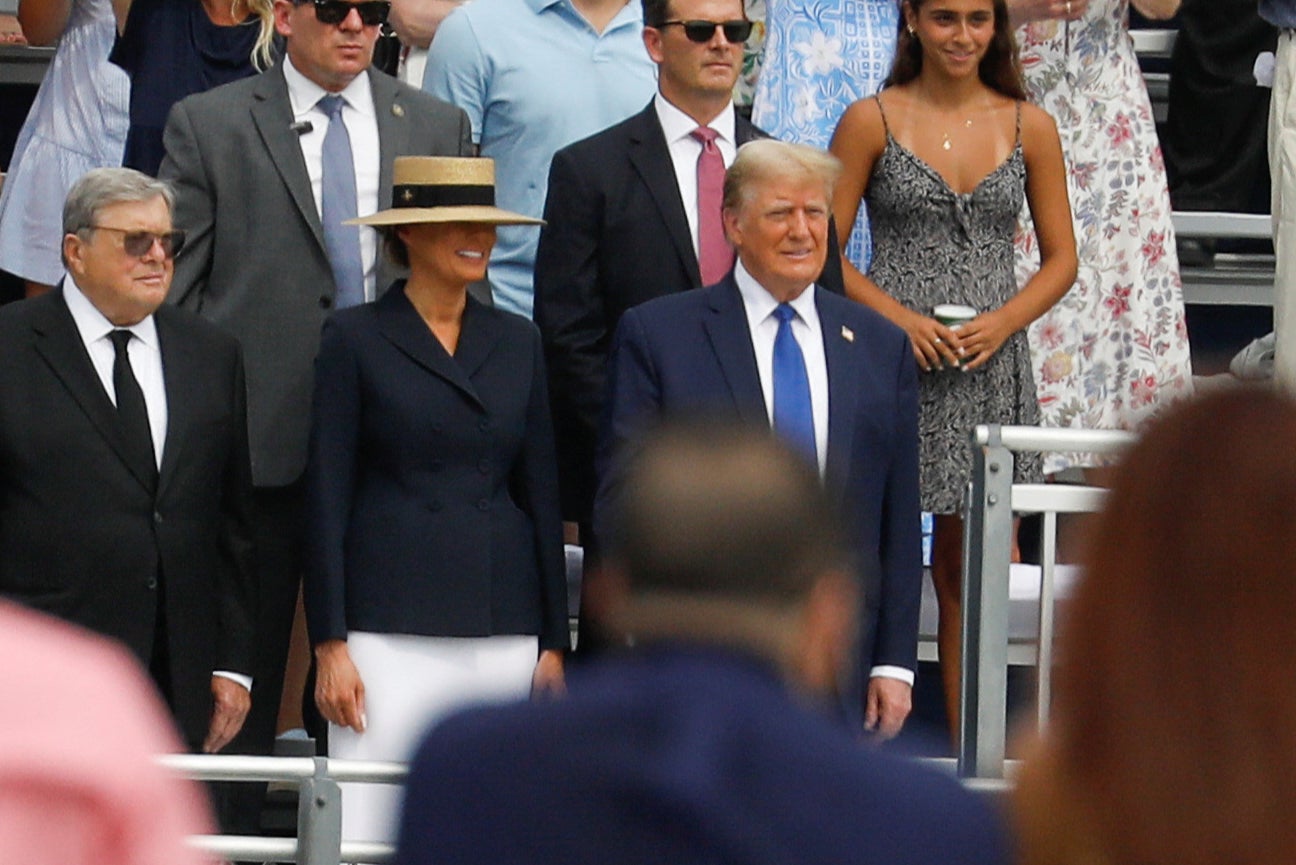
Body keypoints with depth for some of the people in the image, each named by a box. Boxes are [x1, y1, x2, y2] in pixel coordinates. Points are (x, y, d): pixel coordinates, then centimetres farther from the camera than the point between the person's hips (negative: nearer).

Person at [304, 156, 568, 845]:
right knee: (374, 830, -8)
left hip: (503, 634, 4)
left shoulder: (517, 343, 13)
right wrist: (330, 645, -7)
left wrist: (554, 644, 9)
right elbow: (326, 499, -1)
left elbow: (542, 495, 14)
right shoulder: (355, 338, 2)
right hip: (388, 627, -4)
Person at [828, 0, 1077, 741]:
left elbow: (1062, 260, 10)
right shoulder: (871, 122, 2)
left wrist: (1004, 320, -8)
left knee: (971, 572, 3)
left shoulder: (1030, 128, 8)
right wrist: (897, 316, -14)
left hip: (990, 369, 2)